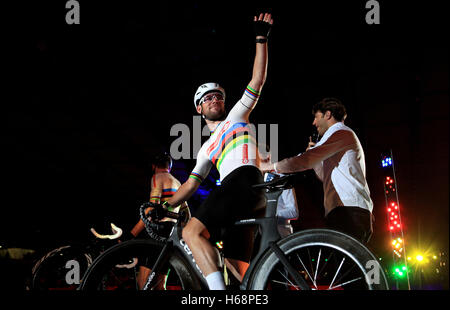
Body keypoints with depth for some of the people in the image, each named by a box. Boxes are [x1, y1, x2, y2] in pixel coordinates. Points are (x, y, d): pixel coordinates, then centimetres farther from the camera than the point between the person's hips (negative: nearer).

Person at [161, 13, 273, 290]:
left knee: (192, 232, -22)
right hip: (234, 195, 8)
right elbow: (191, 184, 30)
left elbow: (258, 80, 8)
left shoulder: (236, 116, 19)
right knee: (240, 266, 1)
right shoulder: (207, 149, 34)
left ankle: (219, 292, -34)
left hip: (245, 182, -8)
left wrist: (261, 40, -1)